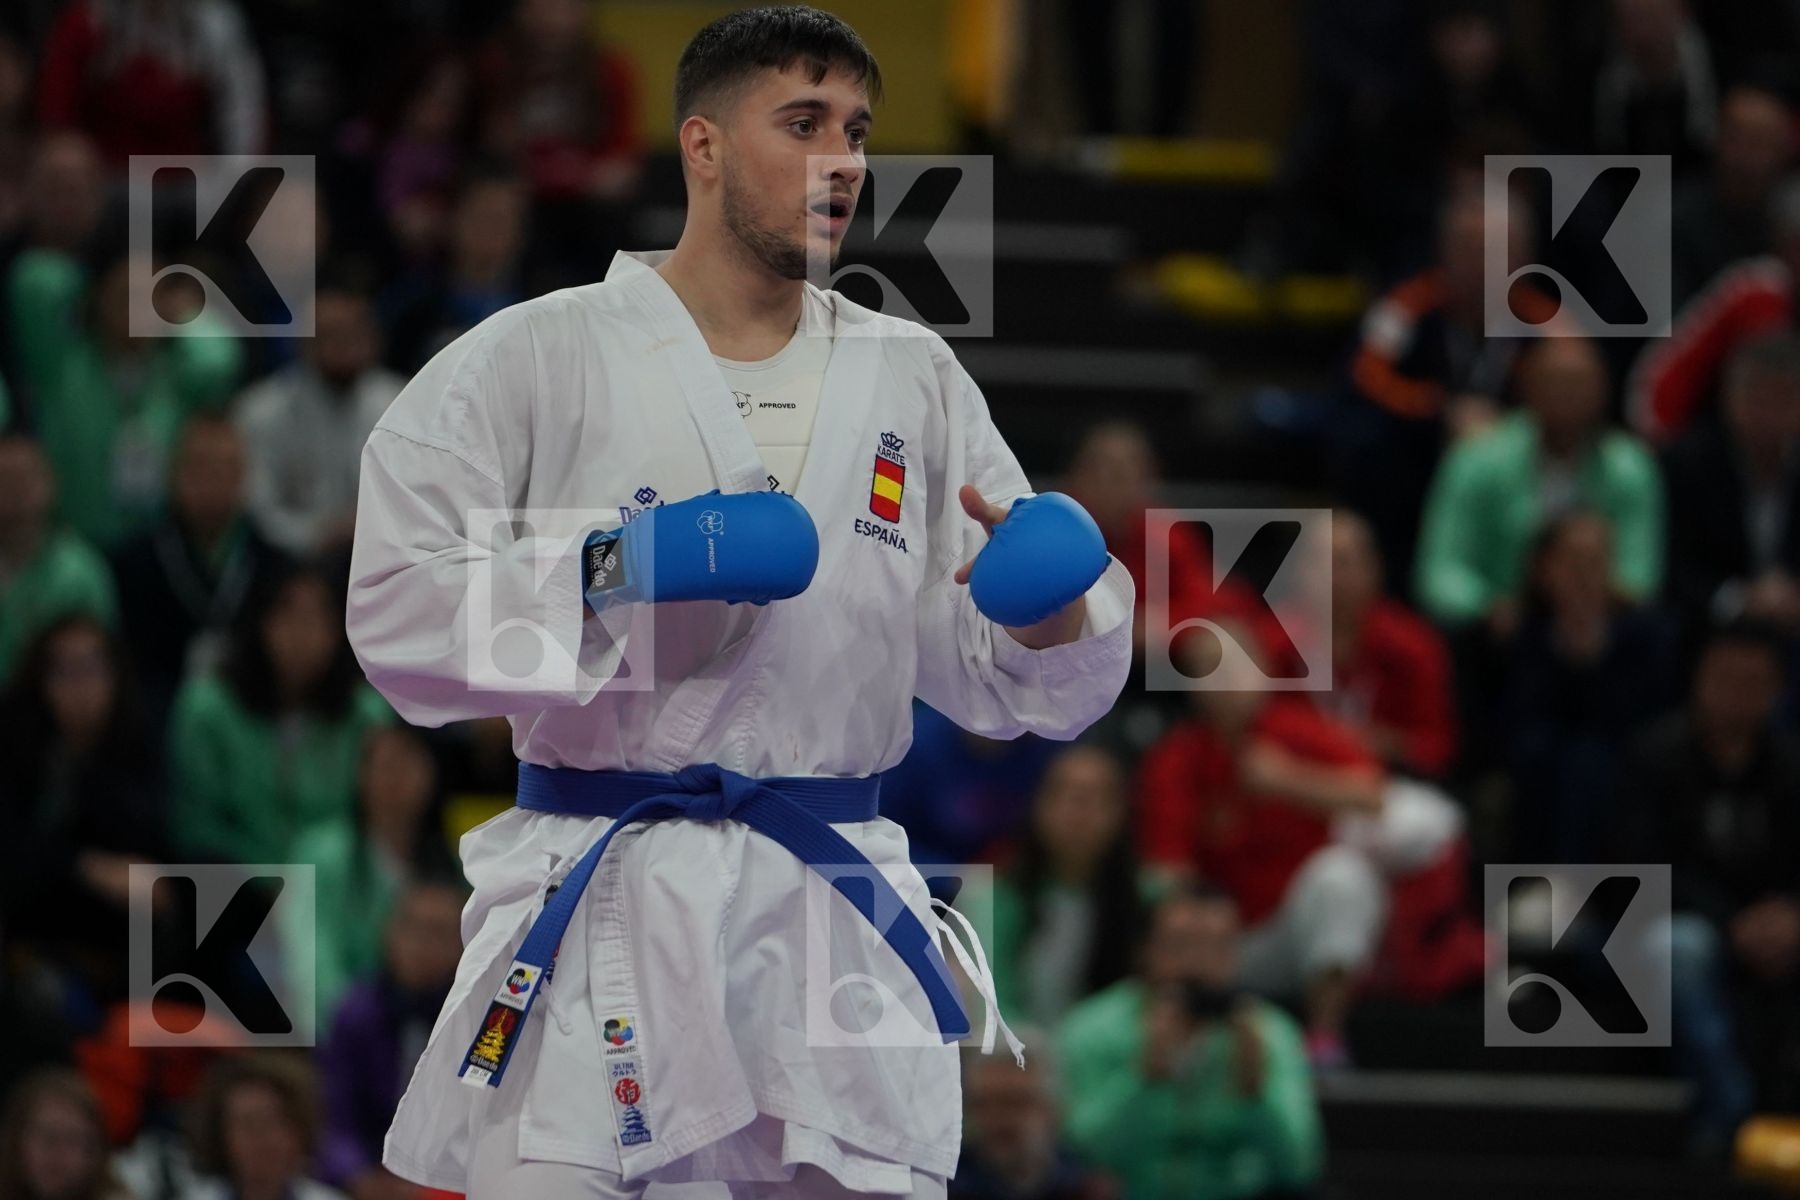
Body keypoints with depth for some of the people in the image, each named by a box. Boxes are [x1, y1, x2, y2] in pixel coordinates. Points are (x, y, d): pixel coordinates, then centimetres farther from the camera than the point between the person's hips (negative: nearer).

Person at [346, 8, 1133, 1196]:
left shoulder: (915, 379, 9)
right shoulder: (536, 359, -2)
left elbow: (1003, 679, 10)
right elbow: (398, 609, -9)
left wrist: (1050, 600, -13)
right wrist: (624, 567, -19)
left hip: (834, 907, 4)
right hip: (600, 905, -4)